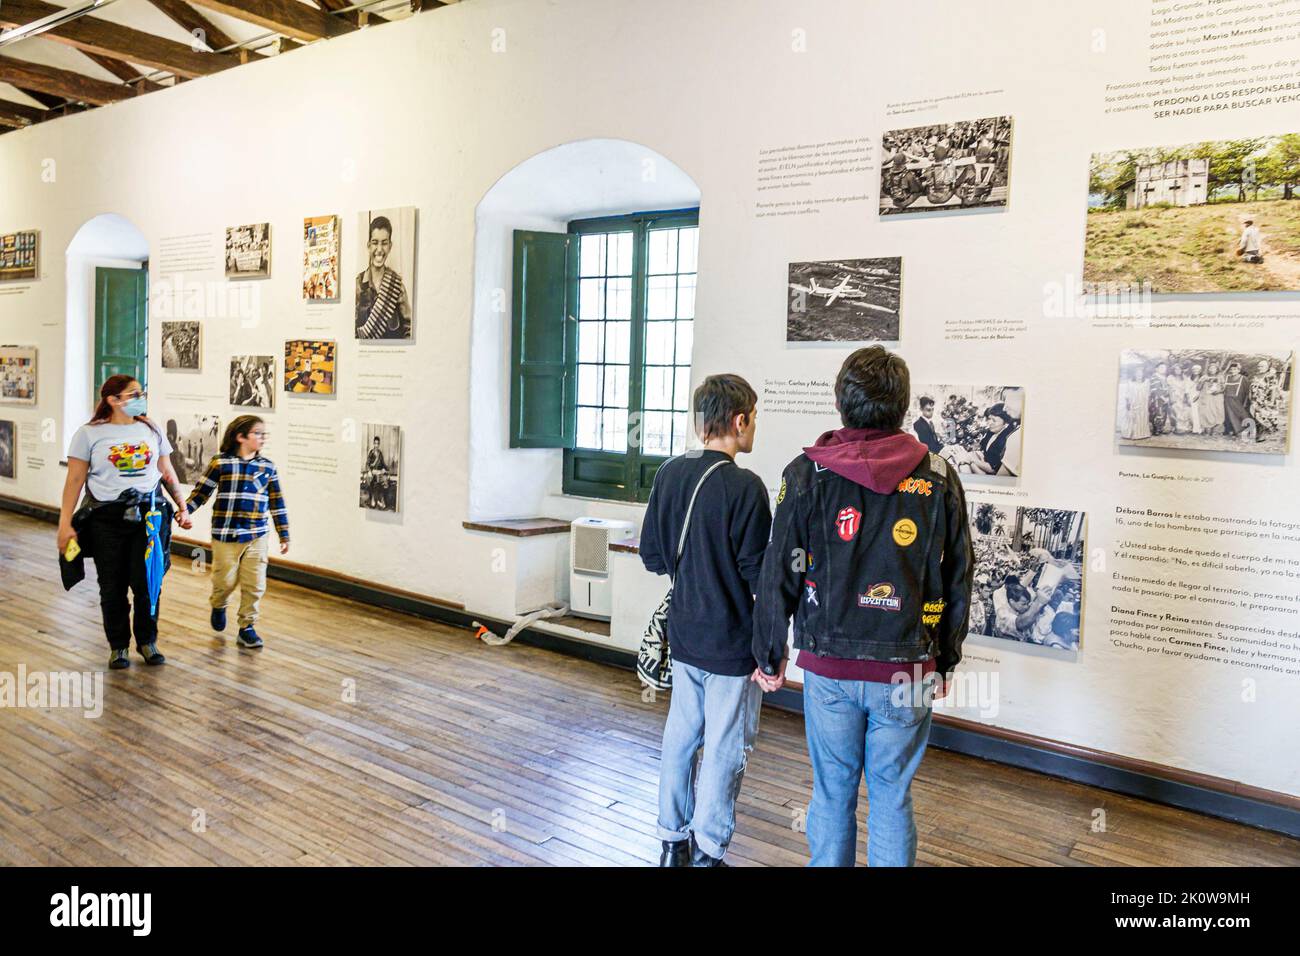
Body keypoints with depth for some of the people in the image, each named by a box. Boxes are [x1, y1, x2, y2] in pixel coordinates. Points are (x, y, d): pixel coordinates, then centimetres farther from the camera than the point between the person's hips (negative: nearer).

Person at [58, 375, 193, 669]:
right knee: (113, 587, 5)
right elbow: (74, 480, -1)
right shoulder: (89, 434, -1)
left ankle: (147, 641, 20)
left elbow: (167, 473, 15)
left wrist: (182, 507, 11)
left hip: (149, 514, 2)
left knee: (147, 583, 0)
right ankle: (118, 646, 21)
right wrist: (65, 524, -5)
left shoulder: (151, 430, 8)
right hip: (107, 519, -2)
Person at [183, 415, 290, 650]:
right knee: (225, 581, 7)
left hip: (257, 537, 2)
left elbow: (277, 503, 8)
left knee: (255, 585, 2)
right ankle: (219, 606, 40)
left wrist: (284, 535, 9)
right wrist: (185, 511, -9)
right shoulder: (221, 462, -4)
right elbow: (201, 491, 2)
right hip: (226, 535, -2)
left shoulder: (267, 467, 4)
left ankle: (247, 628, 16)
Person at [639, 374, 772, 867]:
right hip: (732, 642, -6)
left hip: (683, 636, 7)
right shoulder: (744, 487, -20)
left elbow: (651, 556, 4)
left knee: (680, 736, 17)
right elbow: (758, 573, -18)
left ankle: (673, 842, 30)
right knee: (724, 751, 7)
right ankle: (707, 852, 18)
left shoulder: (669, 473, -1)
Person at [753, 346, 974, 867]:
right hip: (907, 672, 1)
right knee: (893, 798, 12)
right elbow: (958, 580, 4)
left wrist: (769, 657, 8)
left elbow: (779, 575, -3)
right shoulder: (939, 477, -1)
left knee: (832, 793, 13)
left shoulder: (807, 474, -6)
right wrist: (946, 662, 16)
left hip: (828, 667, 0)